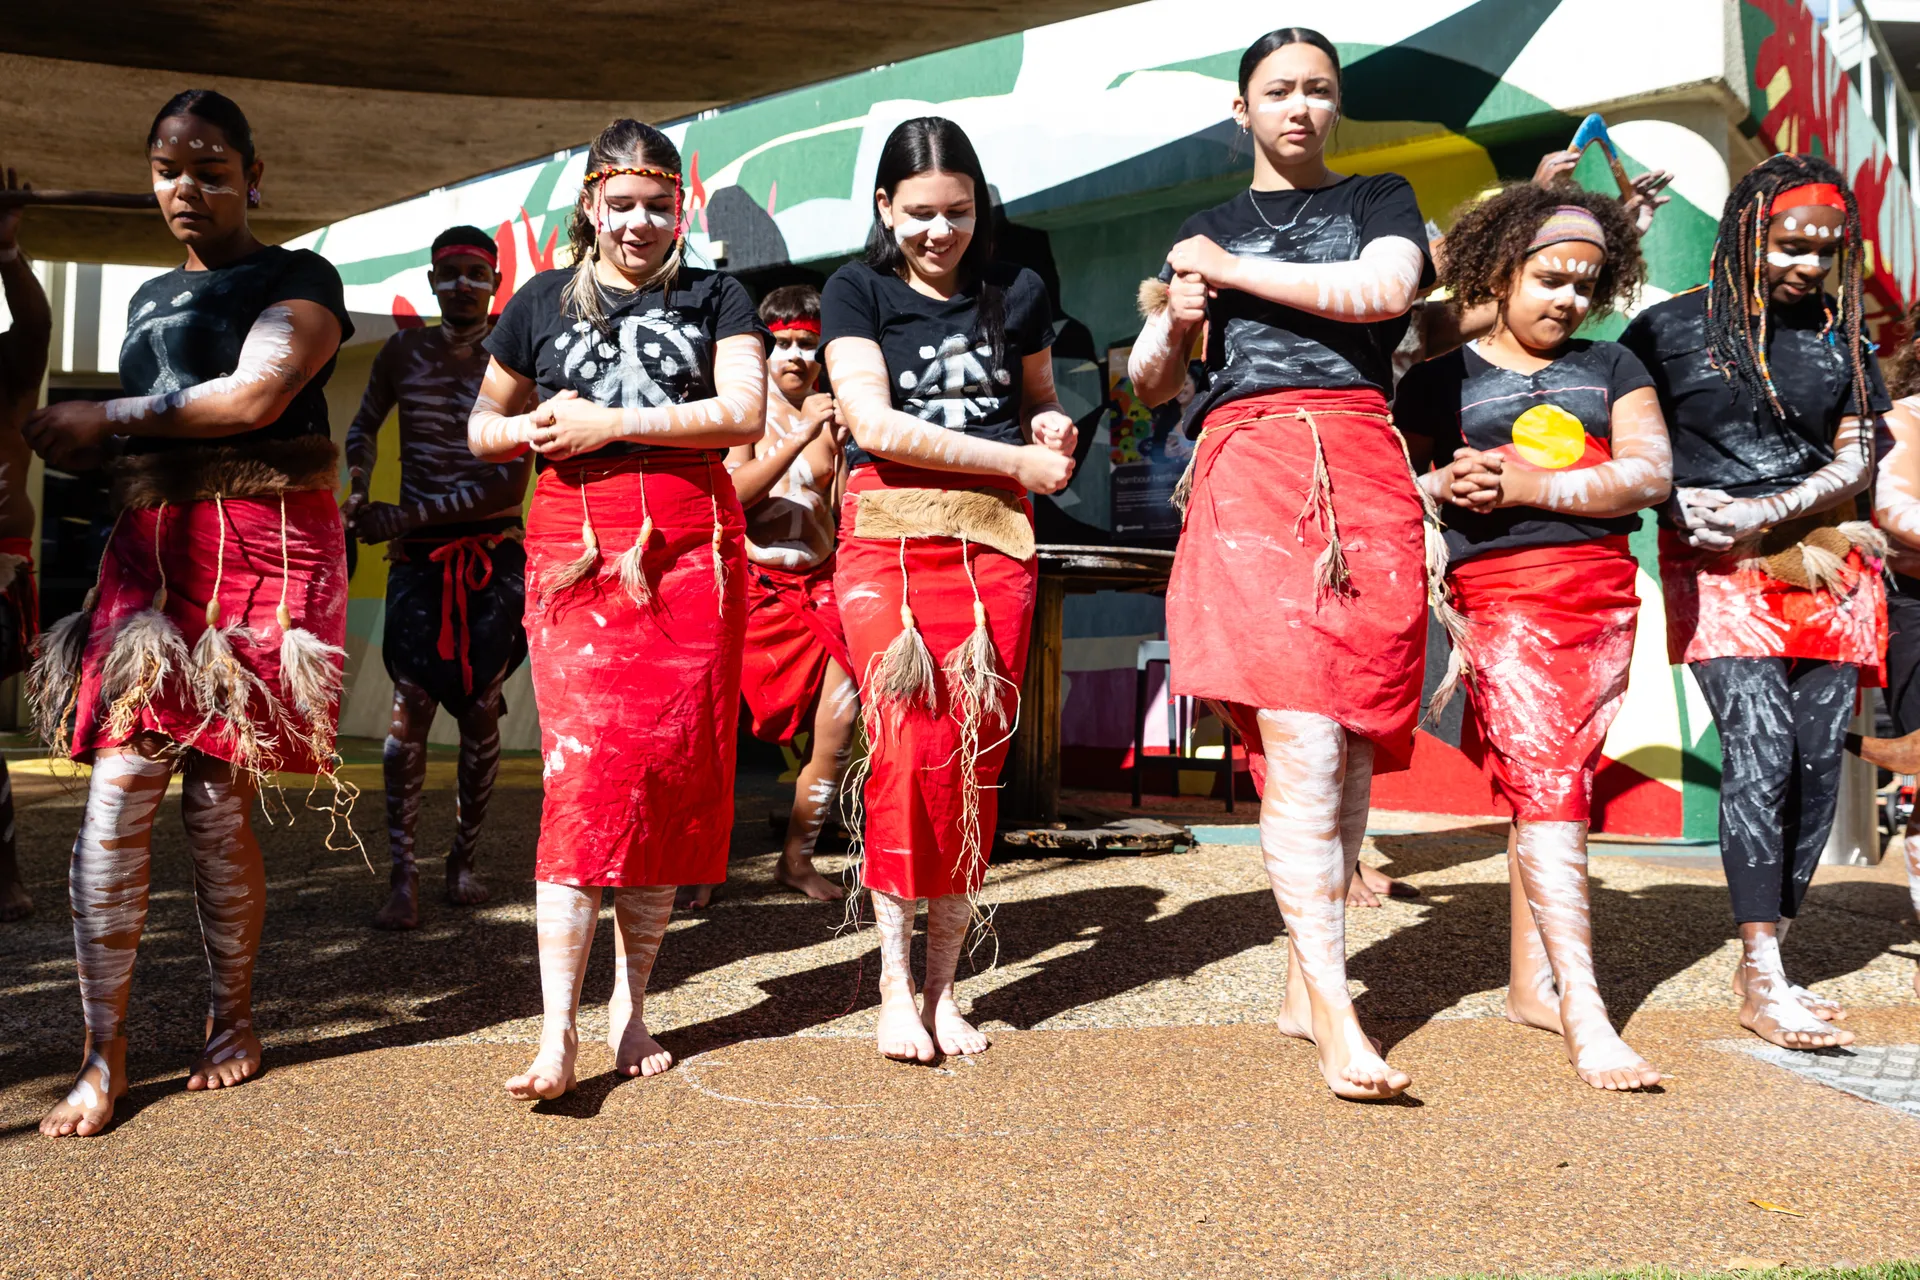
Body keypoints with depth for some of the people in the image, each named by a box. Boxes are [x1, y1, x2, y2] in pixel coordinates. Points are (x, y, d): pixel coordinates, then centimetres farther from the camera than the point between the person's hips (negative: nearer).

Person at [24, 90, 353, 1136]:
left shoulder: (298, 281, 2)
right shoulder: (150, 298, 23)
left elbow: (253, 396, -14)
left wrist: (103, 420, -6)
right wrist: (76, 449, 7)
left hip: (259, 548, -5)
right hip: (151, 548, 5)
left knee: (219, 799, -3)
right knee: (116, 793, -6)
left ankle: (233, 1022, 15)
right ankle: (105, 1053, -1)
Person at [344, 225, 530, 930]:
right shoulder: (404, 352, 5)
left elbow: (508, 482, -10)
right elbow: (363, 427, 23)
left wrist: (406, 516, -15)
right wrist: (358, 494, 4)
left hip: (494, 555, 0)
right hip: (419, 557, 1)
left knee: (479, 709, 2)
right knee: (411, 703, -11)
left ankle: (465, 859, 16)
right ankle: (402, 872, -8)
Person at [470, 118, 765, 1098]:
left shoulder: (716, 299, 11)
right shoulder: (542, 303, 15)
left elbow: (744, 412, -5)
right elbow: (482, 427, 23)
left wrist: (610, 424, -9)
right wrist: (535, 429, -1)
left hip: (691, 550, 0)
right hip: (575, 549, 0)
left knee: (674, 770, 0)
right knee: (583, 769, -12)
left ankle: (630, 1010, 12)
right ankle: (557, 1032, -12)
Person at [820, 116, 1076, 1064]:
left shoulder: (1017, 294, 14)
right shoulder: (857, 293, 5)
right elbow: (877, 425, -8)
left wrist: (1053, 426, 4)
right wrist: (1019, 461, -9)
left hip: (994, 543, 3)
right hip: (888, 537, -2)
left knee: (976, 758, -1)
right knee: (908, 747, -13)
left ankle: (944, 982, 9)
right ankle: (895, 984, -2)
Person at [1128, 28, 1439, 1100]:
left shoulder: (1380, 199, 18)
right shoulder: (1208, 231, 24)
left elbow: (1385, 289, -5)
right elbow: (1150, 384, 24)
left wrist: (1234, 274, 0)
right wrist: (1171, 321, 2)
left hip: (1365, 478, 1)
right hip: (1246, 478, 0)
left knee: (1353, 747, -2)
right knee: (1300, 745, -15)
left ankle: (1307, 984, 10)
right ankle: (1337, 1018, -16)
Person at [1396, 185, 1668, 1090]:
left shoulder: (1611, 368, 16)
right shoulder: (1442, 381, 10)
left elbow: (1651, 474, 2)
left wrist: (1527, 484, -8)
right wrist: (1444, 486, -12)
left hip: (1604, 593, 4)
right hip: (1501, 596, -4)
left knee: (1556, 782, 4)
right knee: (1546, 786, -15)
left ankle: (1530, 983, 15)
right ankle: (1585, 1013, -19)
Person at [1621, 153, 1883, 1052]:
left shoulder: (1839, 335, 13)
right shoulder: (1671, 327, 4)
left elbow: (1854, 463, 8)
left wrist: (1763, 514, -7)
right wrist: (1683, 504, -12)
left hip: (1824, 563, 4)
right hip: (1716, 570, -4)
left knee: (1817, 751, -4)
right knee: (1758, 739, -19)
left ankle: (1768, 961, 5)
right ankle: (1760, 976, -17)